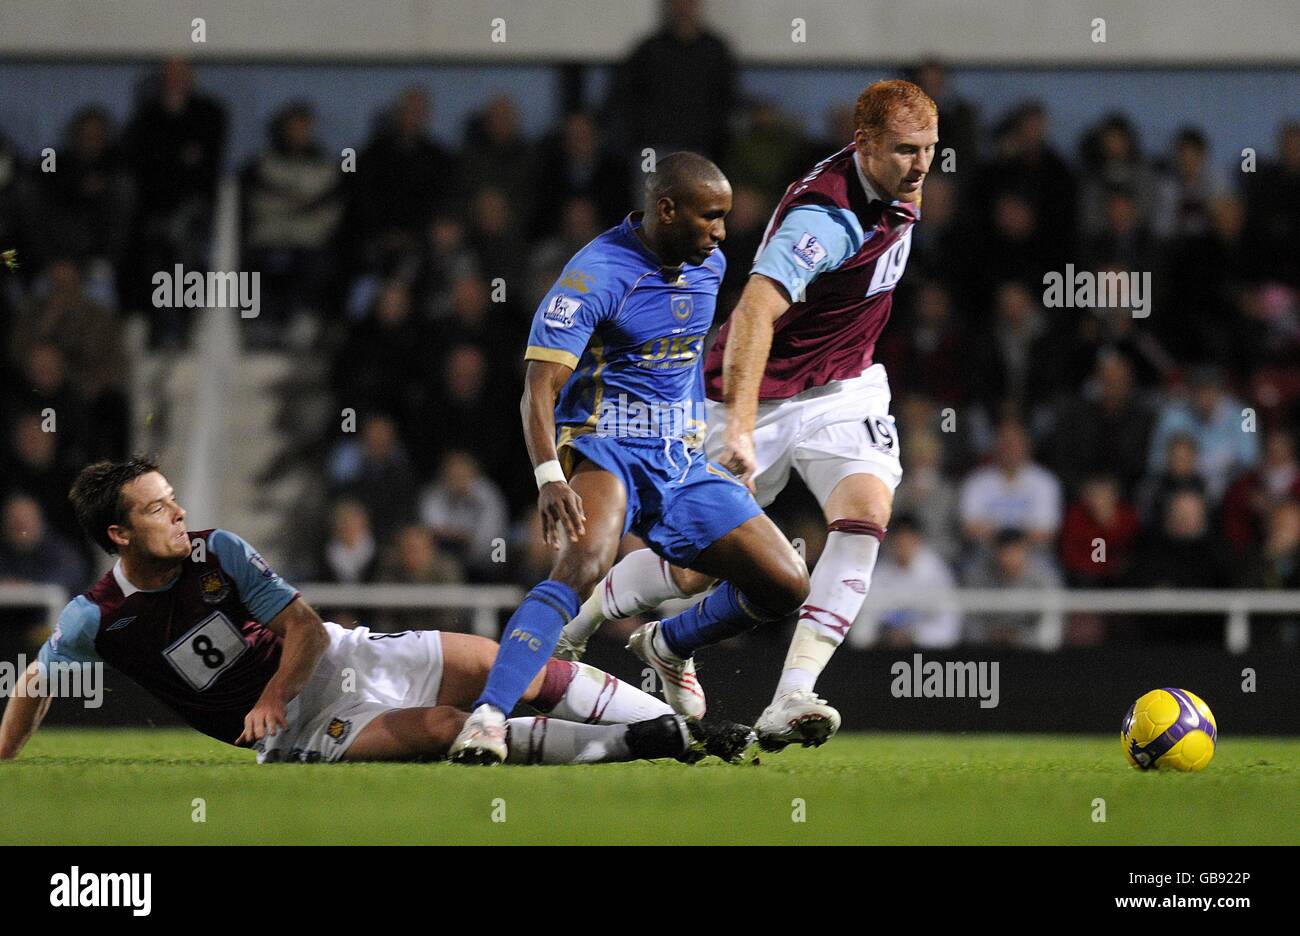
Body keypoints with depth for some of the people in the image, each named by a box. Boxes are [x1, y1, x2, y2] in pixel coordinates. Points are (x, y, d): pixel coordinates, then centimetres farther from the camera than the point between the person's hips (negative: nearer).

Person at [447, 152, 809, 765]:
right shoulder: (596, 275, -16)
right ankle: (487, 718, -41)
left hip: (682, 461, 7)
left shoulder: (709, 266, 8)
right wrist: (549, 477, -39)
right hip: (606, 449, -7)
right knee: (582, 567, -36)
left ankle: (668, 646, 26)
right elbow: (540, 387, -24)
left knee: (784, 585, -1)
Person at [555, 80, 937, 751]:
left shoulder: (898, 193, -2)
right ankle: (578, 617, 36)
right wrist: (741, 423, -54)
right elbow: (756, 309, -43)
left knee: (865, 514, -23)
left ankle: (792, 698, -28)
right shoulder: (826, 213, -30)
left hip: (843, 388, 6)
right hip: (763, 395, -6)